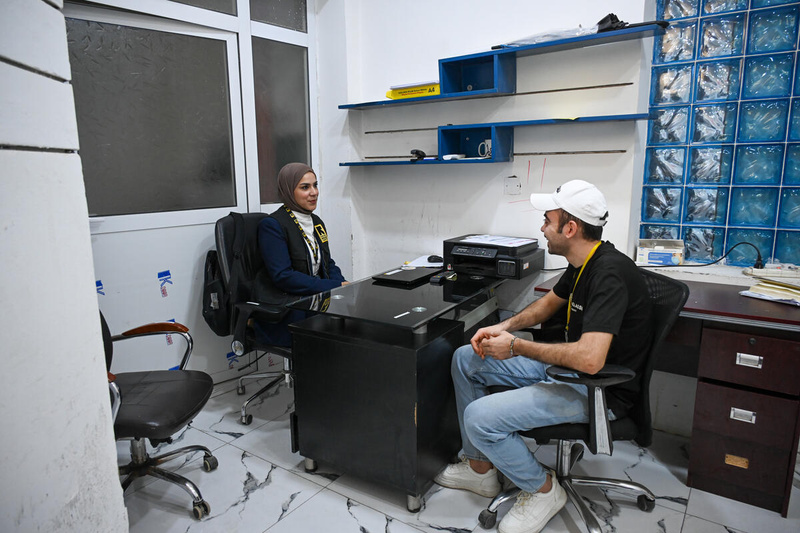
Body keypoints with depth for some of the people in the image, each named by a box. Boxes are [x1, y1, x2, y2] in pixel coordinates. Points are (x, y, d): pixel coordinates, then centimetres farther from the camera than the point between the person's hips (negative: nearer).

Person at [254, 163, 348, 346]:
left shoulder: (316, 222, 15)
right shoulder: (272, 225, -9)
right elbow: (283, 276, -18)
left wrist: (342, 284, -6)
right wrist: (333, 287, -20)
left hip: (317, 299, 7)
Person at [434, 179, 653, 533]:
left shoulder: (610, 273, -28)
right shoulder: (583, 262, 3)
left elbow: (589, 359, -37)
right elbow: (551, 301, 21)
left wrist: (516, 347, -24)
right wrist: (506, 326, 3)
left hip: (598, 389, -10)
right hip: (565, 367, 10)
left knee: (479, 418, -23)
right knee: (465, 359, 9)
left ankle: (543, 490, 6)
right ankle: (480, 467, 20)